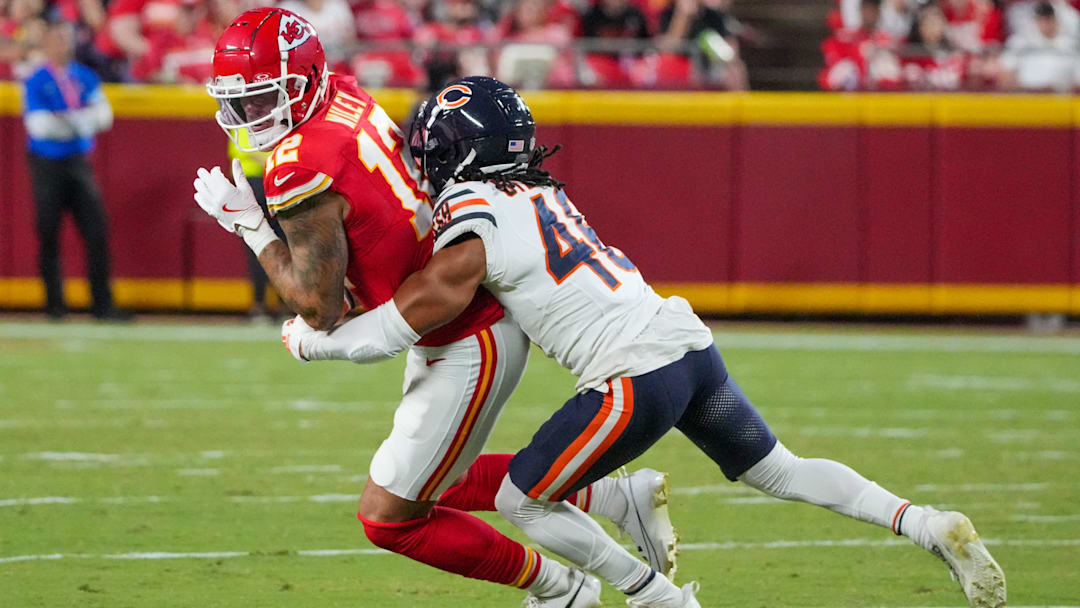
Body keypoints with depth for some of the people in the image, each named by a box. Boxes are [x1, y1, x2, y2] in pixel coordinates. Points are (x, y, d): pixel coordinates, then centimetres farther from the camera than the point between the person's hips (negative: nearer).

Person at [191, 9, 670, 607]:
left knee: (389, 516, 2)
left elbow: (321, 310, -18)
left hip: (471, 347, -10)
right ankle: (620, 497, 29)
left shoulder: (301, 172, -25)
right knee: (442, 485, 26)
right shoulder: (344, 96, 0)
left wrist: (250, 227, -12)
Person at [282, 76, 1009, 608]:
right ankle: (934, 528, 9)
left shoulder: (474, 207, -5)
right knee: (780, 472, 20)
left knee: (523, 501, 7)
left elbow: (438, 298, -14)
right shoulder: (542, 192, 20)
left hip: (638, 376, -8)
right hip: (692, 343, 8)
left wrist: (320, 342, -3)